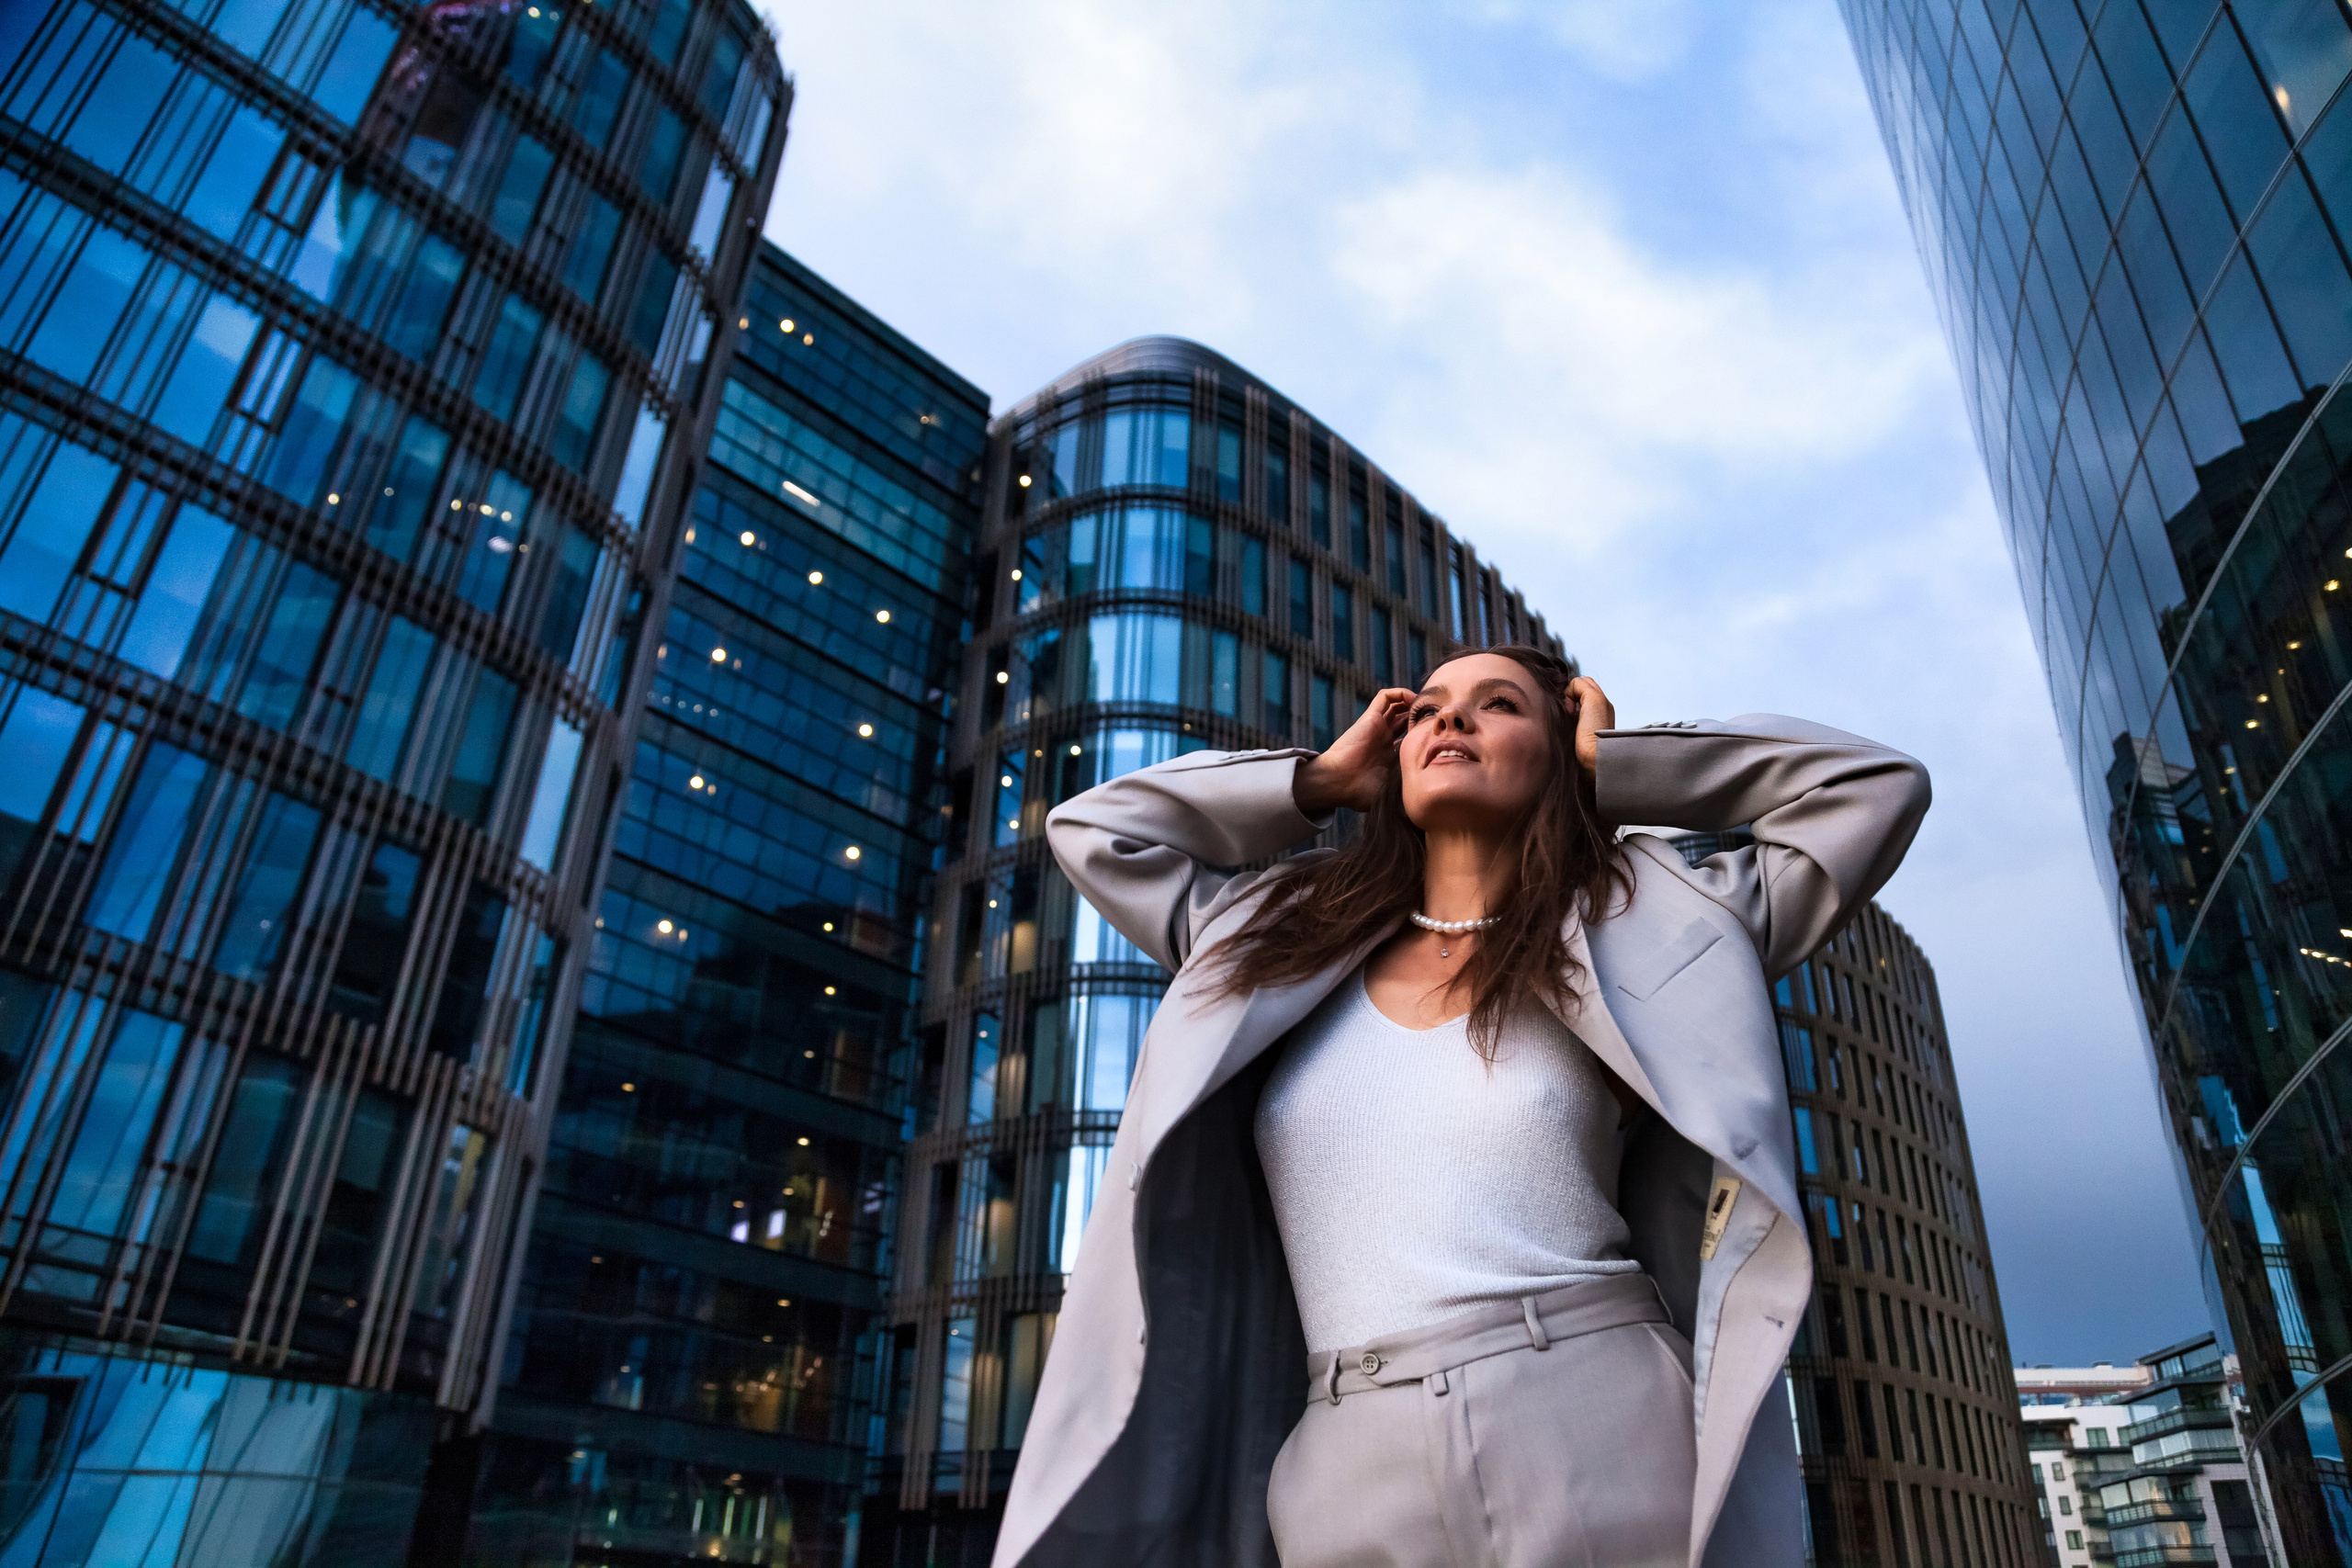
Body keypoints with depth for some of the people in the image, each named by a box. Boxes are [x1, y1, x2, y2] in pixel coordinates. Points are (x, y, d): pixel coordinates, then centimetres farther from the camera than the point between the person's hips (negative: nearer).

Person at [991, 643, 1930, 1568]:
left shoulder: (1636, 936, 7)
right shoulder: (1289, 944, 14)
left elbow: (1874, 788, 7)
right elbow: (1094, 829, 21)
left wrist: (1609, 763, 11)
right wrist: (1323, 778, 18)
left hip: (1610, 1460, -2)